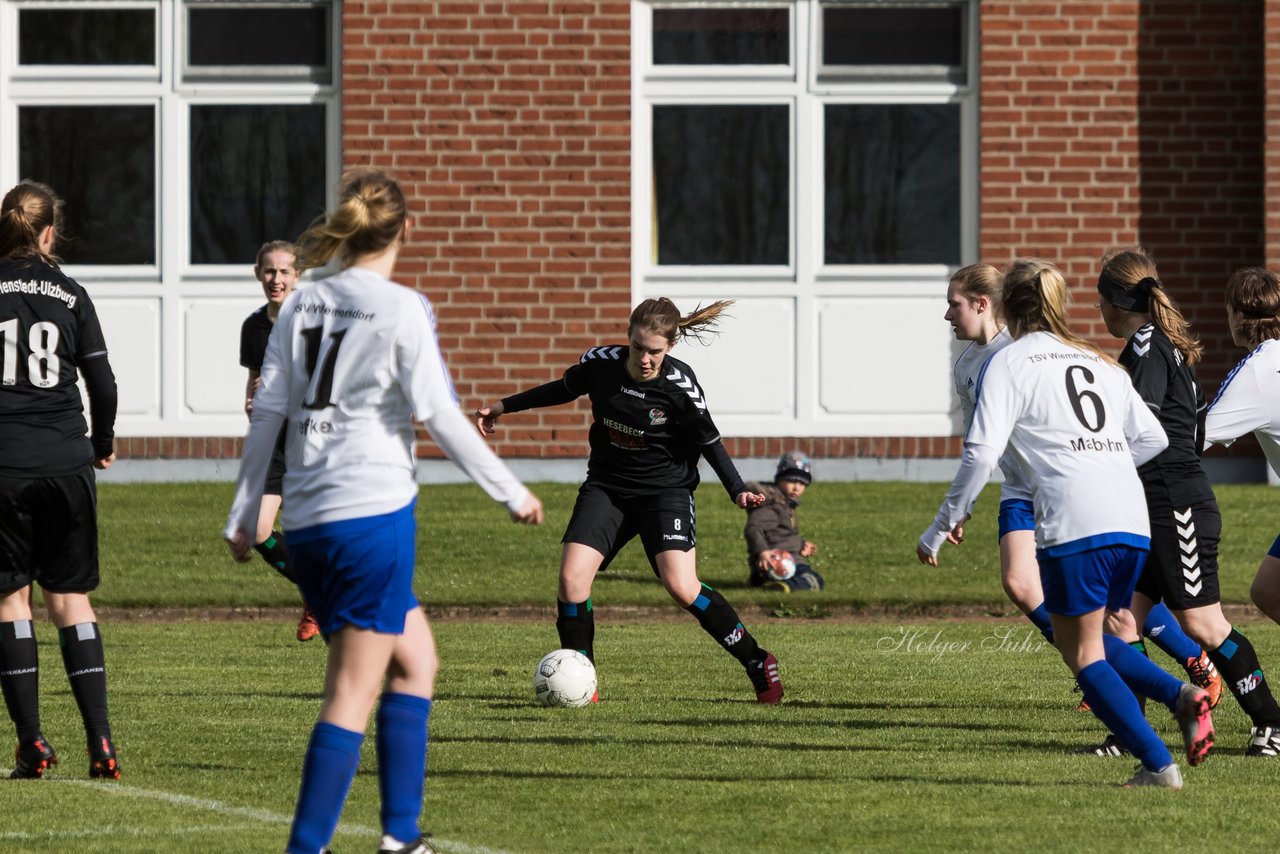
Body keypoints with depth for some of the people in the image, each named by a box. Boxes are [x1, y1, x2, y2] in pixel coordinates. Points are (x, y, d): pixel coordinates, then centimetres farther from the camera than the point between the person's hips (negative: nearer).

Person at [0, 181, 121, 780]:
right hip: (64, 461, 2)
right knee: (71, 597, 7)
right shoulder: (70, 295, 4)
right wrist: (103, 445, 21)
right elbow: (102, 382, 5)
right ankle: (100, 742, -2)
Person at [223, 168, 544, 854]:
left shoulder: (302, 306, 9)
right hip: (373, 511, -7)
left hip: (306, 521, 7)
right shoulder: (401, 309, -7)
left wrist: (243, 515, 15)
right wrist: (512, 493, 0)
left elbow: (267, 412, 9)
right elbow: (439, 416, -9)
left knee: (415, 661, 19)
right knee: (353, 694, -4)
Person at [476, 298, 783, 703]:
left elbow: (708, 441, -6)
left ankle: (757, 662, -2)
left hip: (665, 489, -3)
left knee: (682, 587, -19)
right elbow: (566, 389, 11)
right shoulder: (601, 363, -11)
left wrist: (737, 490, -17)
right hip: (607, 485, 3)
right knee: (571, 577, -14)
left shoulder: (679, 384, -18)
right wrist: (505, 406, 17)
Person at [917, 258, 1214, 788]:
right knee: (1089, 641, 21)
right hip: (1132, 521, 7)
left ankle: (1157, 764, -7)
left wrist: (943, 526, -1)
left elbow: (982, 452, -7)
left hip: (1074, 524, -7)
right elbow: (1153, 438, 23)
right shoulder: (1098, 362, 23)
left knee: (1080, 653, 4)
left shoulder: (1007, 364, 3)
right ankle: (1181, 696, -2)